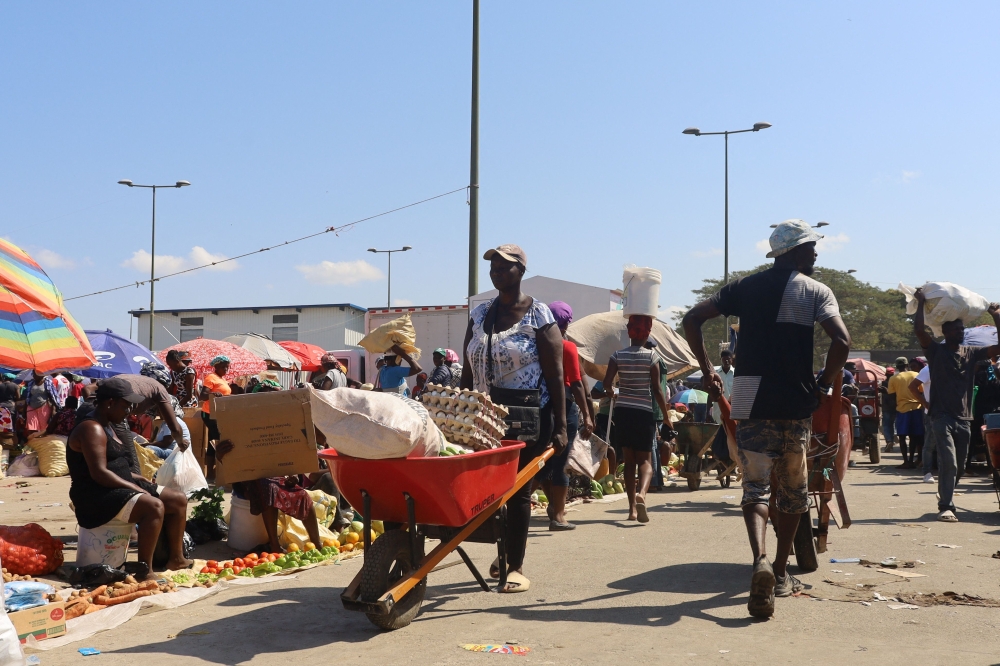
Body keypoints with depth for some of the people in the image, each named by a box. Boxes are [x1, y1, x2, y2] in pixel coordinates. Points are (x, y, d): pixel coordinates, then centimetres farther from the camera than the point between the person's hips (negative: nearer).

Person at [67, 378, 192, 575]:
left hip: (121, 488, 11)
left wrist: (140, 479, 8)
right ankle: (145, 571, -29)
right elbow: (99, 473, -24)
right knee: (154, 507, -32)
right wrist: (136, 488, -20)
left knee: (179, 500, 4)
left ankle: (176, 558, 12)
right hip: (97, 496, -10)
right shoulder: (92, 429, -15)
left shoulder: (107, 427, 18)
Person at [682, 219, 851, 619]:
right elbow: (841, 341, -16)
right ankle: (781, 571, 23)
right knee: (793, 490, 15)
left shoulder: (745, 287, 9)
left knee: (755, 485, 0)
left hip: (751, 401, 2)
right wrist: (825, 384, -1)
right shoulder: (815, 291, 0)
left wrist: (706, 369, 10)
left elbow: (692, 320, 4)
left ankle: (760, 561, -25)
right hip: (796, 403, -1)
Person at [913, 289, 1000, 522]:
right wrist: (921, 303, -11)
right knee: (948, 462, -17)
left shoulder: (971, 352, 12)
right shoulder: (936, 351, 0)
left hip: (964, 418, 5)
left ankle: (945, 497, 31)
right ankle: (946, 507, -18)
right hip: (942, 416, -5)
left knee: (959, 467, 11)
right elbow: (919, 330, -16)